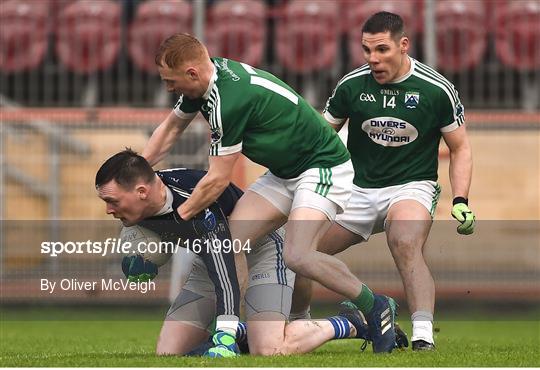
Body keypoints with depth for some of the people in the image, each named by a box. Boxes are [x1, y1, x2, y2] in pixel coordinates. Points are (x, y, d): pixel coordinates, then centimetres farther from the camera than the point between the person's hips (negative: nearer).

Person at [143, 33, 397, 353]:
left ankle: (377, 307, -8)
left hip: (323, 166, -10)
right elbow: (171, 128, 20)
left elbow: (218, 180, -20)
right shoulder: (207, 77, 1)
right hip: (283, 173, 10)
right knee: (231, 240, -6)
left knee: (297, 256, -28)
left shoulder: (230, 99, -27)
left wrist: (176, 219, -8)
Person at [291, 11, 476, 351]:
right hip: (356, 189, 3)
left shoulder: (436, 90, -8)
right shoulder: (351, 86, -3)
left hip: (411, 186, -3)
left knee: (406, 245, -36)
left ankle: (424, 337, -41)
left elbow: (460, 148, 2)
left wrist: (461, 201, -10)